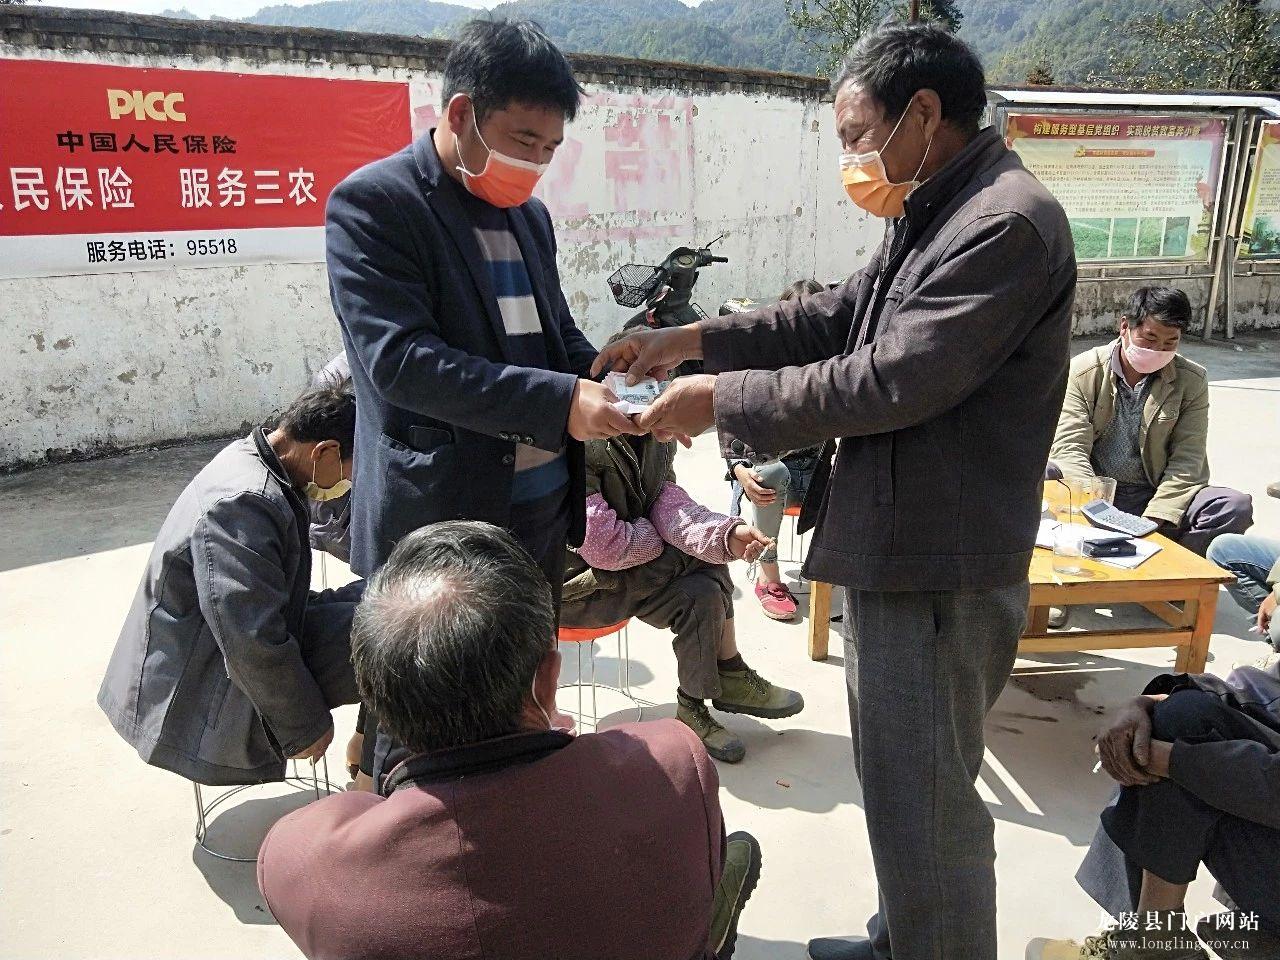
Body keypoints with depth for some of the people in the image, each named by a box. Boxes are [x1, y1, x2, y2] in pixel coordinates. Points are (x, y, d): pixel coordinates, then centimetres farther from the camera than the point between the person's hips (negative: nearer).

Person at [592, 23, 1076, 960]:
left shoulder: (1007, 223, -19)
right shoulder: (934, 215, 12)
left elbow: (890, 380, -24)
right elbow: (836, 316, 15)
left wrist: (721, 397, -15)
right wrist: (694, 339, 6)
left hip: (938, 575, -10)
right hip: (894, 553, 10)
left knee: (924, 809, 5)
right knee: (900, 783, 24)